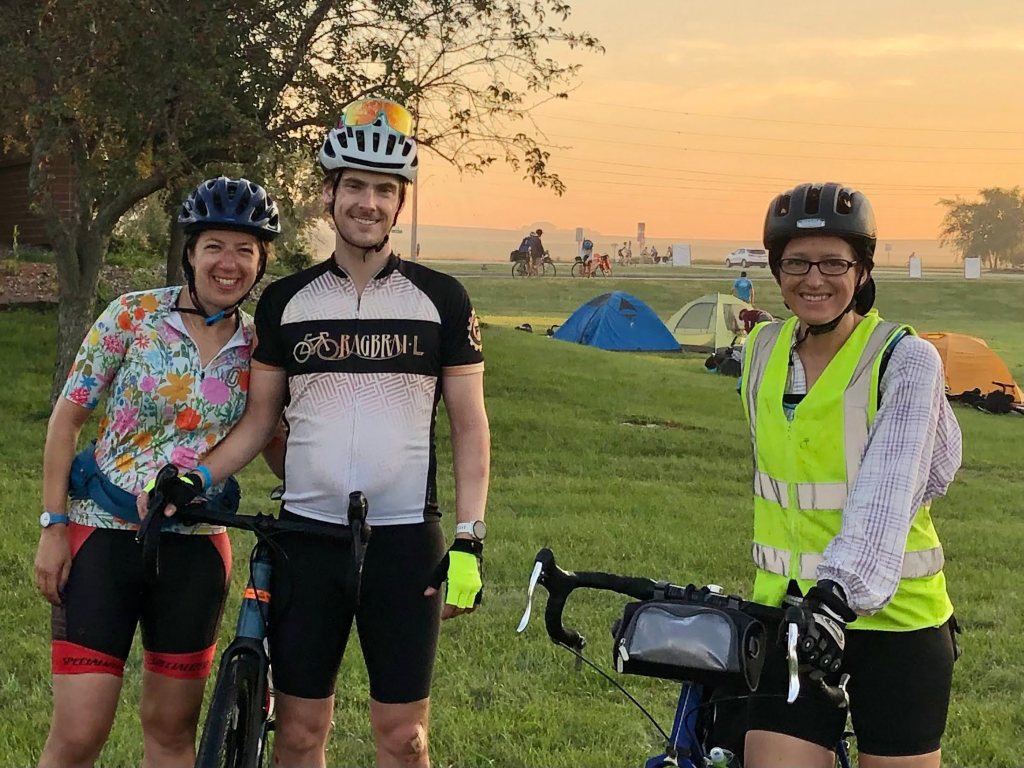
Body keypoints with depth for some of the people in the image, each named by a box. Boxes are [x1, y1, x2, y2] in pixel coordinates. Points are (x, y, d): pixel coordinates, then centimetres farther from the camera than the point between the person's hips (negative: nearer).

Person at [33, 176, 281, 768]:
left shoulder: (257, 346, 1)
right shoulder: (133, 316, -6)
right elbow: (68, 416, -2)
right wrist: (53, 526, -6)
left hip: (196, 546, 3)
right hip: (104, 535, -3)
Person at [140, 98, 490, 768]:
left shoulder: (440, 300, 1)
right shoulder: (287, 302, 6)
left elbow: (470, 425, 2)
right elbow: (261, 416, 11)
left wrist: (469, 541, -5)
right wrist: (195, 479, -6)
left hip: (405, 541, -1)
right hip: (308, 538, 2)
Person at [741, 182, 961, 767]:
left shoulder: (906, 359, -12)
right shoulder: (764, 351, 4)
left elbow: (889, 489, -26)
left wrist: (842, 592, -39)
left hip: (894, 626, -4)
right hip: (790, 616, 4)